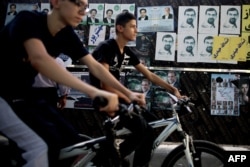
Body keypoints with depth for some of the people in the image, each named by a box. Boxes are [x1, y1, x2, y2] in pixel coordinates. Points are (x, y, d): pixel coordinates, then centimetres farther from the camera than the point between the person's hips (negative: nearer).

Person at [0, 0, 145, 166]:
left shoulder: (67, 35, -3)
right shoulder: (27, 20, -24)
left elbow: (95, 67, 2)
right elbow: (39, 59, -42)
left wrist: (128, 93, -7)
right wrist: (94, 92, -51)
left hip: (25, 94, 7)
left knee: (73, 142, -5)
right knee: (50, 141, -25)